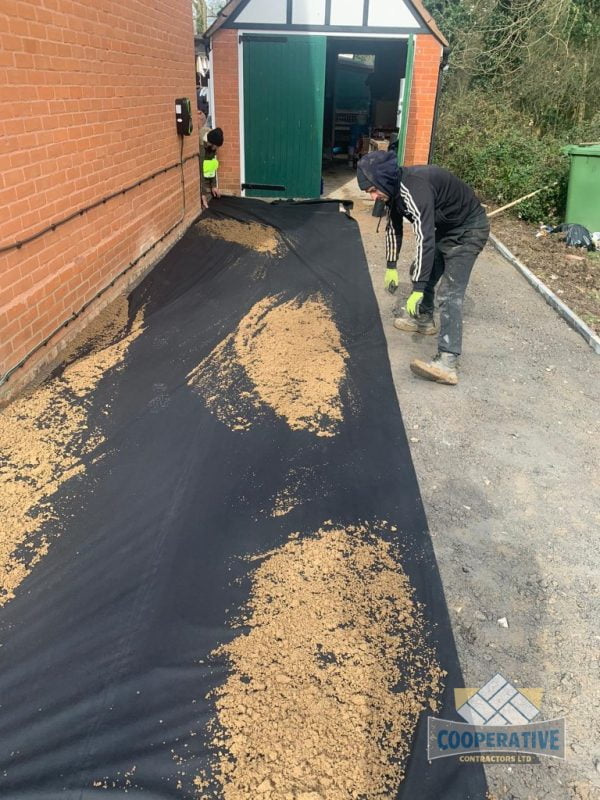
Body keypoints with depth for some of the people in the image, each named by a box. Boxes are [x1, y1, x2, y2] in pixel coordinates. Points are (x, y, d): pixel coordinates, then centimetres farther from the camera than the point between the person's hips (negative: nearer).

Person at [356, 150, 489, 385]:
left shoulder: (415, 188, -33)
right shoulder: (394, 188, -3)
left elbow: (424, 238, -37)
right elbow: (393, 226, 12)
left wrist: (417, 290, -38)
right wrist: (391, 266, 12)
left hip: (468, 230, -9)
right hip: (445, 228, 9)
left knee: (449, 293, -22)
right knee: (421, 271, 21)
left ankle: (447, 363, -31)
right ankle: (423, 319, 44)